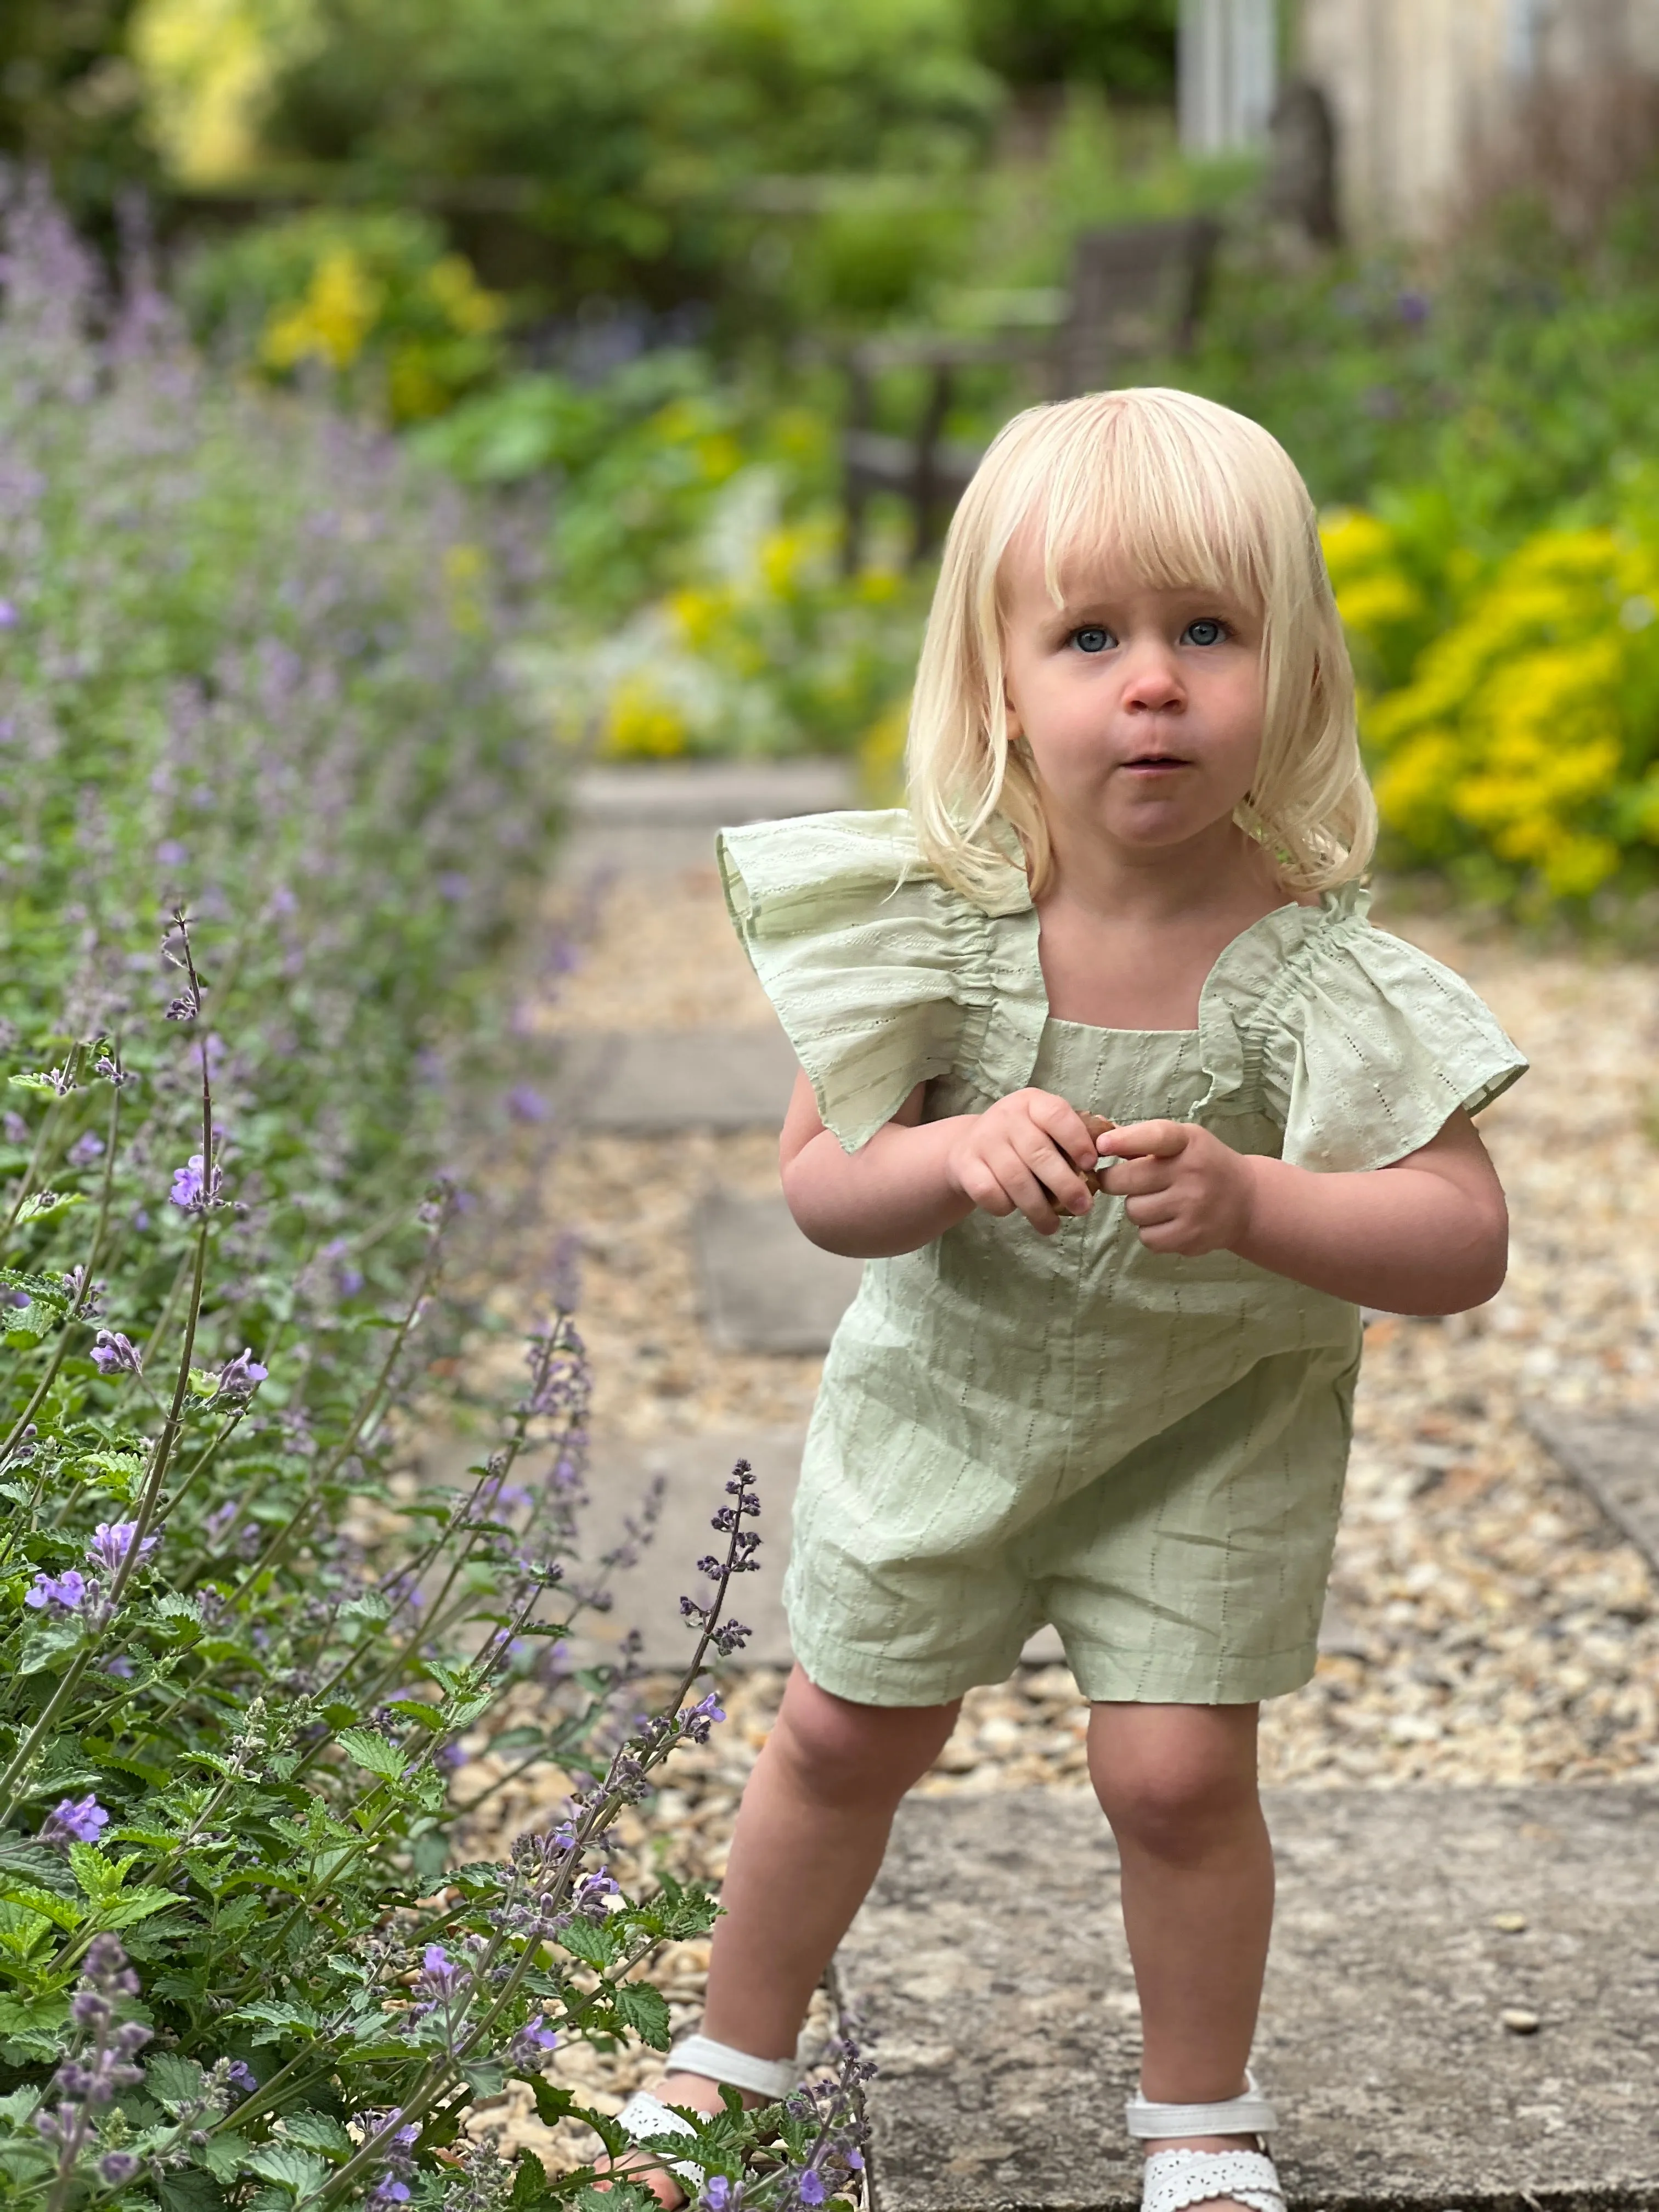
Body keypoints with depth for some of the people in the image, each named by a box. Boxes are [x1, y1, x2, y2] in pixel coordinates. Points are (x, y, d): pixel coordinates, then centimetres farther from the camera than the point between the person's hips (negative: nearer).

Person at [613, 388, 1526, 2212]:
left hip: (1209, 1438, -1)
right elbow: (817, 1182, -15)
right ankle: (730, 2060, 38)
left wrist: (1245, 1198, -43)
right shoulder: (938, 917, -22)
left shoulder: (1318, 968, -26)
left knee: (1176, 1772, -3)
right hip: (948, 1391, 2)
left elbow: (1464, 1242, -26)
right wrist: (953, 1156, -37)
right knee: (842, 1737, 14)